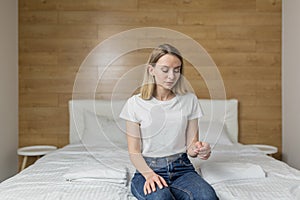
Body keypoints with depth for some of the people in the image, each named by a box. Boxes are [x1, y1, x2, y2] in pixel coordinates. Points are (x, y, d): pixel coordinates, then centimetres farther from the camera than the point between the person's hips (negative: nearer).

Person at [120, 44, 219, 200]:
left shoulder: (189, 100, 5)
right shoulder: (135, 103, -2)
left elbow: (190, 145, 6)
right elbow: (134, 151, -3)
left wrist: (198, 150, -18)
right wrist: (149, 174, -21)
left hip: (182, 168, 3)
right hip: (147, 169, -2)